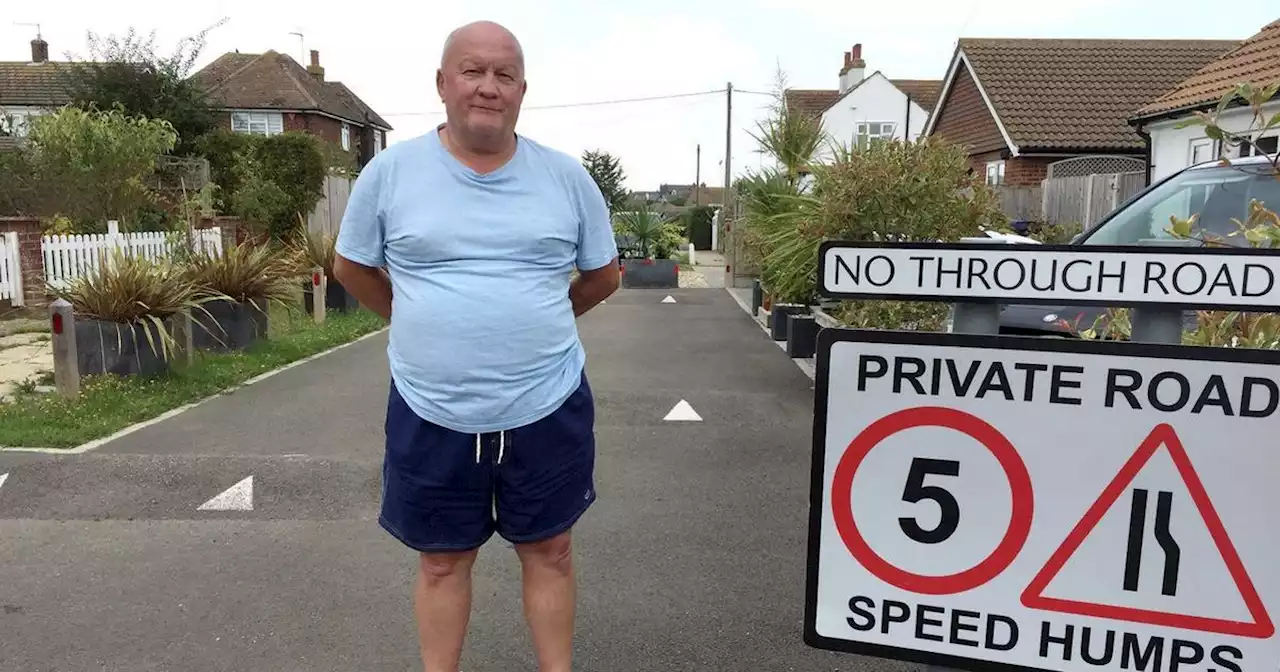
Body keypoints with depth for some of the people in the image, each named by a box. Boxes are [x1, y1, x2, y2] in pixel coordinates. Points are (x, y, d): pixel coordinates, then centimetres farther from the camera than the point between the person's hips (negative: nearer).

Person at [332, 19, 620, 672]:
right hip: (430, 415, 0)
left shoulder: (567, 177, 0)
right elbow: (351, 267, 10)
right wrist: (423, 325, 9)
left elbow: (603, 275, 11)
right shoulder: (390, 172, -3)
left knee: (549, 551, 14)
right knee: (441, 561, 15)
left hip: (548, 409, 1)